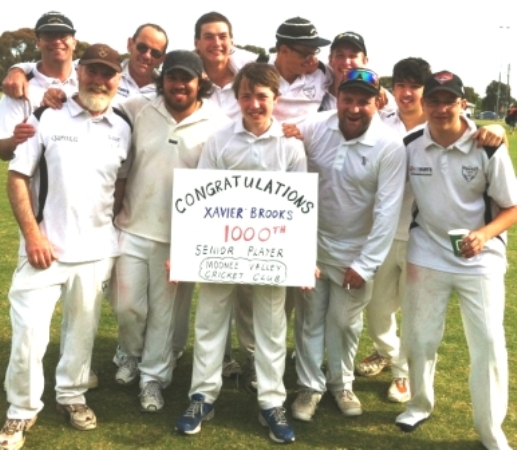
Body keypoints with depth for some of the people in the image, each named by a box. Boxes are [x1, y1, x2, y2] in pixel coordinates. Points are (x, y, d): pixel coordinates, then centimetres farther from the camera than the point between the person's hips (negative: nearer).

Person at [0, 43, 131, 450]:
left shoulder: (122, 129, 7)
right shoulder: (46, 118, -4)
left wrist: (118, 225, 6)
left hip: (97, 249, 3)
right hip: (45, 247, -3)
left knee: (83, 328, 14)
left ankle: (72, 394, 33)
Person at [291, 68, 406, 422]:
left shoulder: (390, 147, -19)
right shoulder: (313, 129, -13)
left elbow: (387, 210, -18)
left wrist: (366, 264, -18)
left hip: (355, 251, -1)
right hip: (311, 243, 2)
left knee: (345, 322, 15)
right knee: (310, 318, 12)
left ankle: (341, 383, 37)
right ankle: (310, 386, 30)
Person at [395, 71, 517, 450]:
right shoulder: (409, 146, -6)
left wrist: (484, 234, -26)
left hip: (480, 260, -2)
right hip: (427, 255, 2)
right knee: (419, 338, 14)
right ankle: (420, 405, 39)